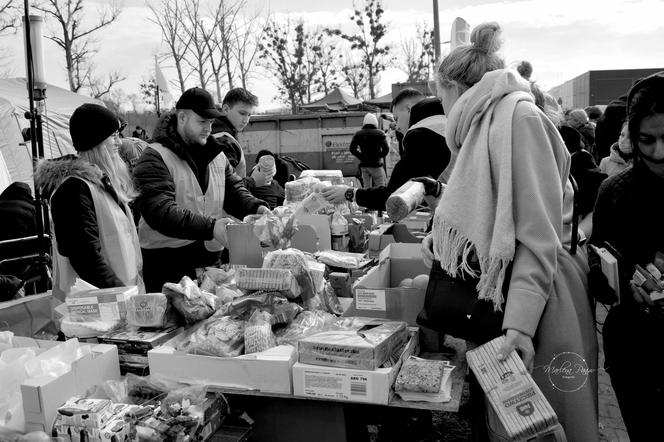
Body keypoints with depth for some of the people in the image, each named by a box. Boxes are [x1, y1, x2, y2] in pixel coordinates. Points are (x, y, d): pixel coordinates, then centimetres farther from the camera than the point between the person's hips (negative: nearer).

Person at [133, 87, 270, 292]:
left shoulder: (216, 154, 12)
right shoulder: (155, 158, -11)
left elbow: (234, 190, 16)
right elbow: (159, 211, -23)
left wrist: (256, 207, -7)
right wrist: (209, 227, -33)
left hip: (211, 259, 6)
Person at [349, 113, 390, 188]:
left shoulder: (358, 134, 7)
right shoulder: (380, 133, -3)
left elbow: (352, 149, -1)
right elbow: (386, 149, -12)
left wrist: (361, 156, 4)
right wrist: (380, 156, 3)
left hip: (363, 165, 4)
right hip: (376, 164, -4)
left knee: (366, 187, 10)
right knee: (380, 187, 1)